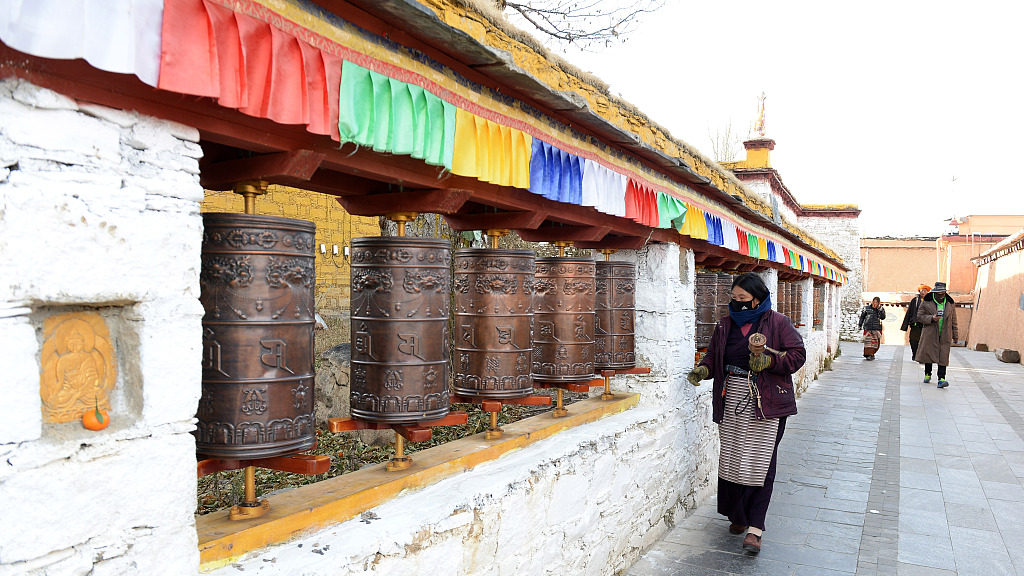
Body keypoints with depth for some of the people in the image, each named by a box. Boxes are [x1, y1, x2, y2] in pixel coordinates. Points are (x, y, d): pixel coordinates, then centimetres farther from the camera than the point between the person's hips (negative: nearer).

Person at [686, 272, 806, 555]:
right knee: (732, 459, 7)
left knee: (760, 462, -5)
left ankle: (755, 528, 0)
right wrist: (703, 369, -3)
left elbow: (797, 355, -2)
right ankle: (738, 516, 25)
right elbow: (713, 354, 17)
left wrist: (769, 360, -17)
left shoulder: (778, 323, -1)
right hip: (731, 401, 4)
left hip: (765, 403, -4)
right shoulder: (725, 325, 12)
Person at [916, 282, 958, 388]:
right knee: (928, 353, 6)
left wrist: (955, 336, 13)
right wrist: (931, 318, -18)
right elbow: (920, 316, 0)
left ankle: (941, 379, -11)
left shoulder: (950, 304, 8)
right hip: (930, 334, -1)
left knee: (943, 357, -7)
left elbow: (953, 320, 14)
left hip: (945, 335, 1)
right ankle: (927, 374, 28)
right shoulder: (926, 302, 0)